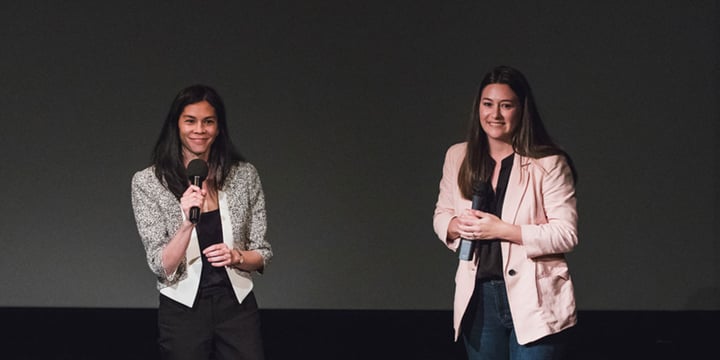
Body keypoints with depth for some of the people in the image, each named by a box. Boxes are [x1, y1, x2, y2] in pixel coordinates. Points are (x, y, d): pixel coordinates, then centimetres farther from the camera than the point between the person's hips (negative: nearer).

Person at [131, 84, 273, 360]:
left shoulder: (244, 175, 0)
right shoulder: (147, 182, -5)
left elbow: (262, 254, 6)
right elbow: (162, 267, -10)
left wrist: (236, 256, -15)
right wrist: (188, 222, -25)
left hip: (237, 306, 1)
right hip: (183, 309, -1)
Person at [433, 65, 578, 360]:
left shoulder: (548, 164, -8)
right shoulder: (458, 157, 6)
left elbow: (566, 234, -11)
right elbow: (441, 213, 17)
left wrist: (502, 230, -18)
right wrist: (456, 226, -7)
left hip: (533, 300, -5)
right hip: (479, 299, 5)